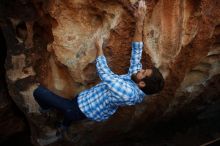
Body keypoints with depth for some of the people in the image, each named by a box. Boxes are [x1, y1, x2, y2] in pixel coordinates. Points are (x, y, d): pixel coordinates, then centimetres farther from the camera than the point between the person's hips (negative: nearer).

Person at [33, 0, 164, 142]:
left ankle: (46, 108, 28)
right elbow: (137, 52, -12)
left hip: (80, 108, -9)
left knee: (39, 91, -3)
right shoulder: (135, 77, -14)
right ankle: (64, 127, 68)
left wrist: (99, 47, -18)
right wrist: (140, 22, -19)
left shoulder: (128, 92, -38)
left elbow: (104, 72, -32)